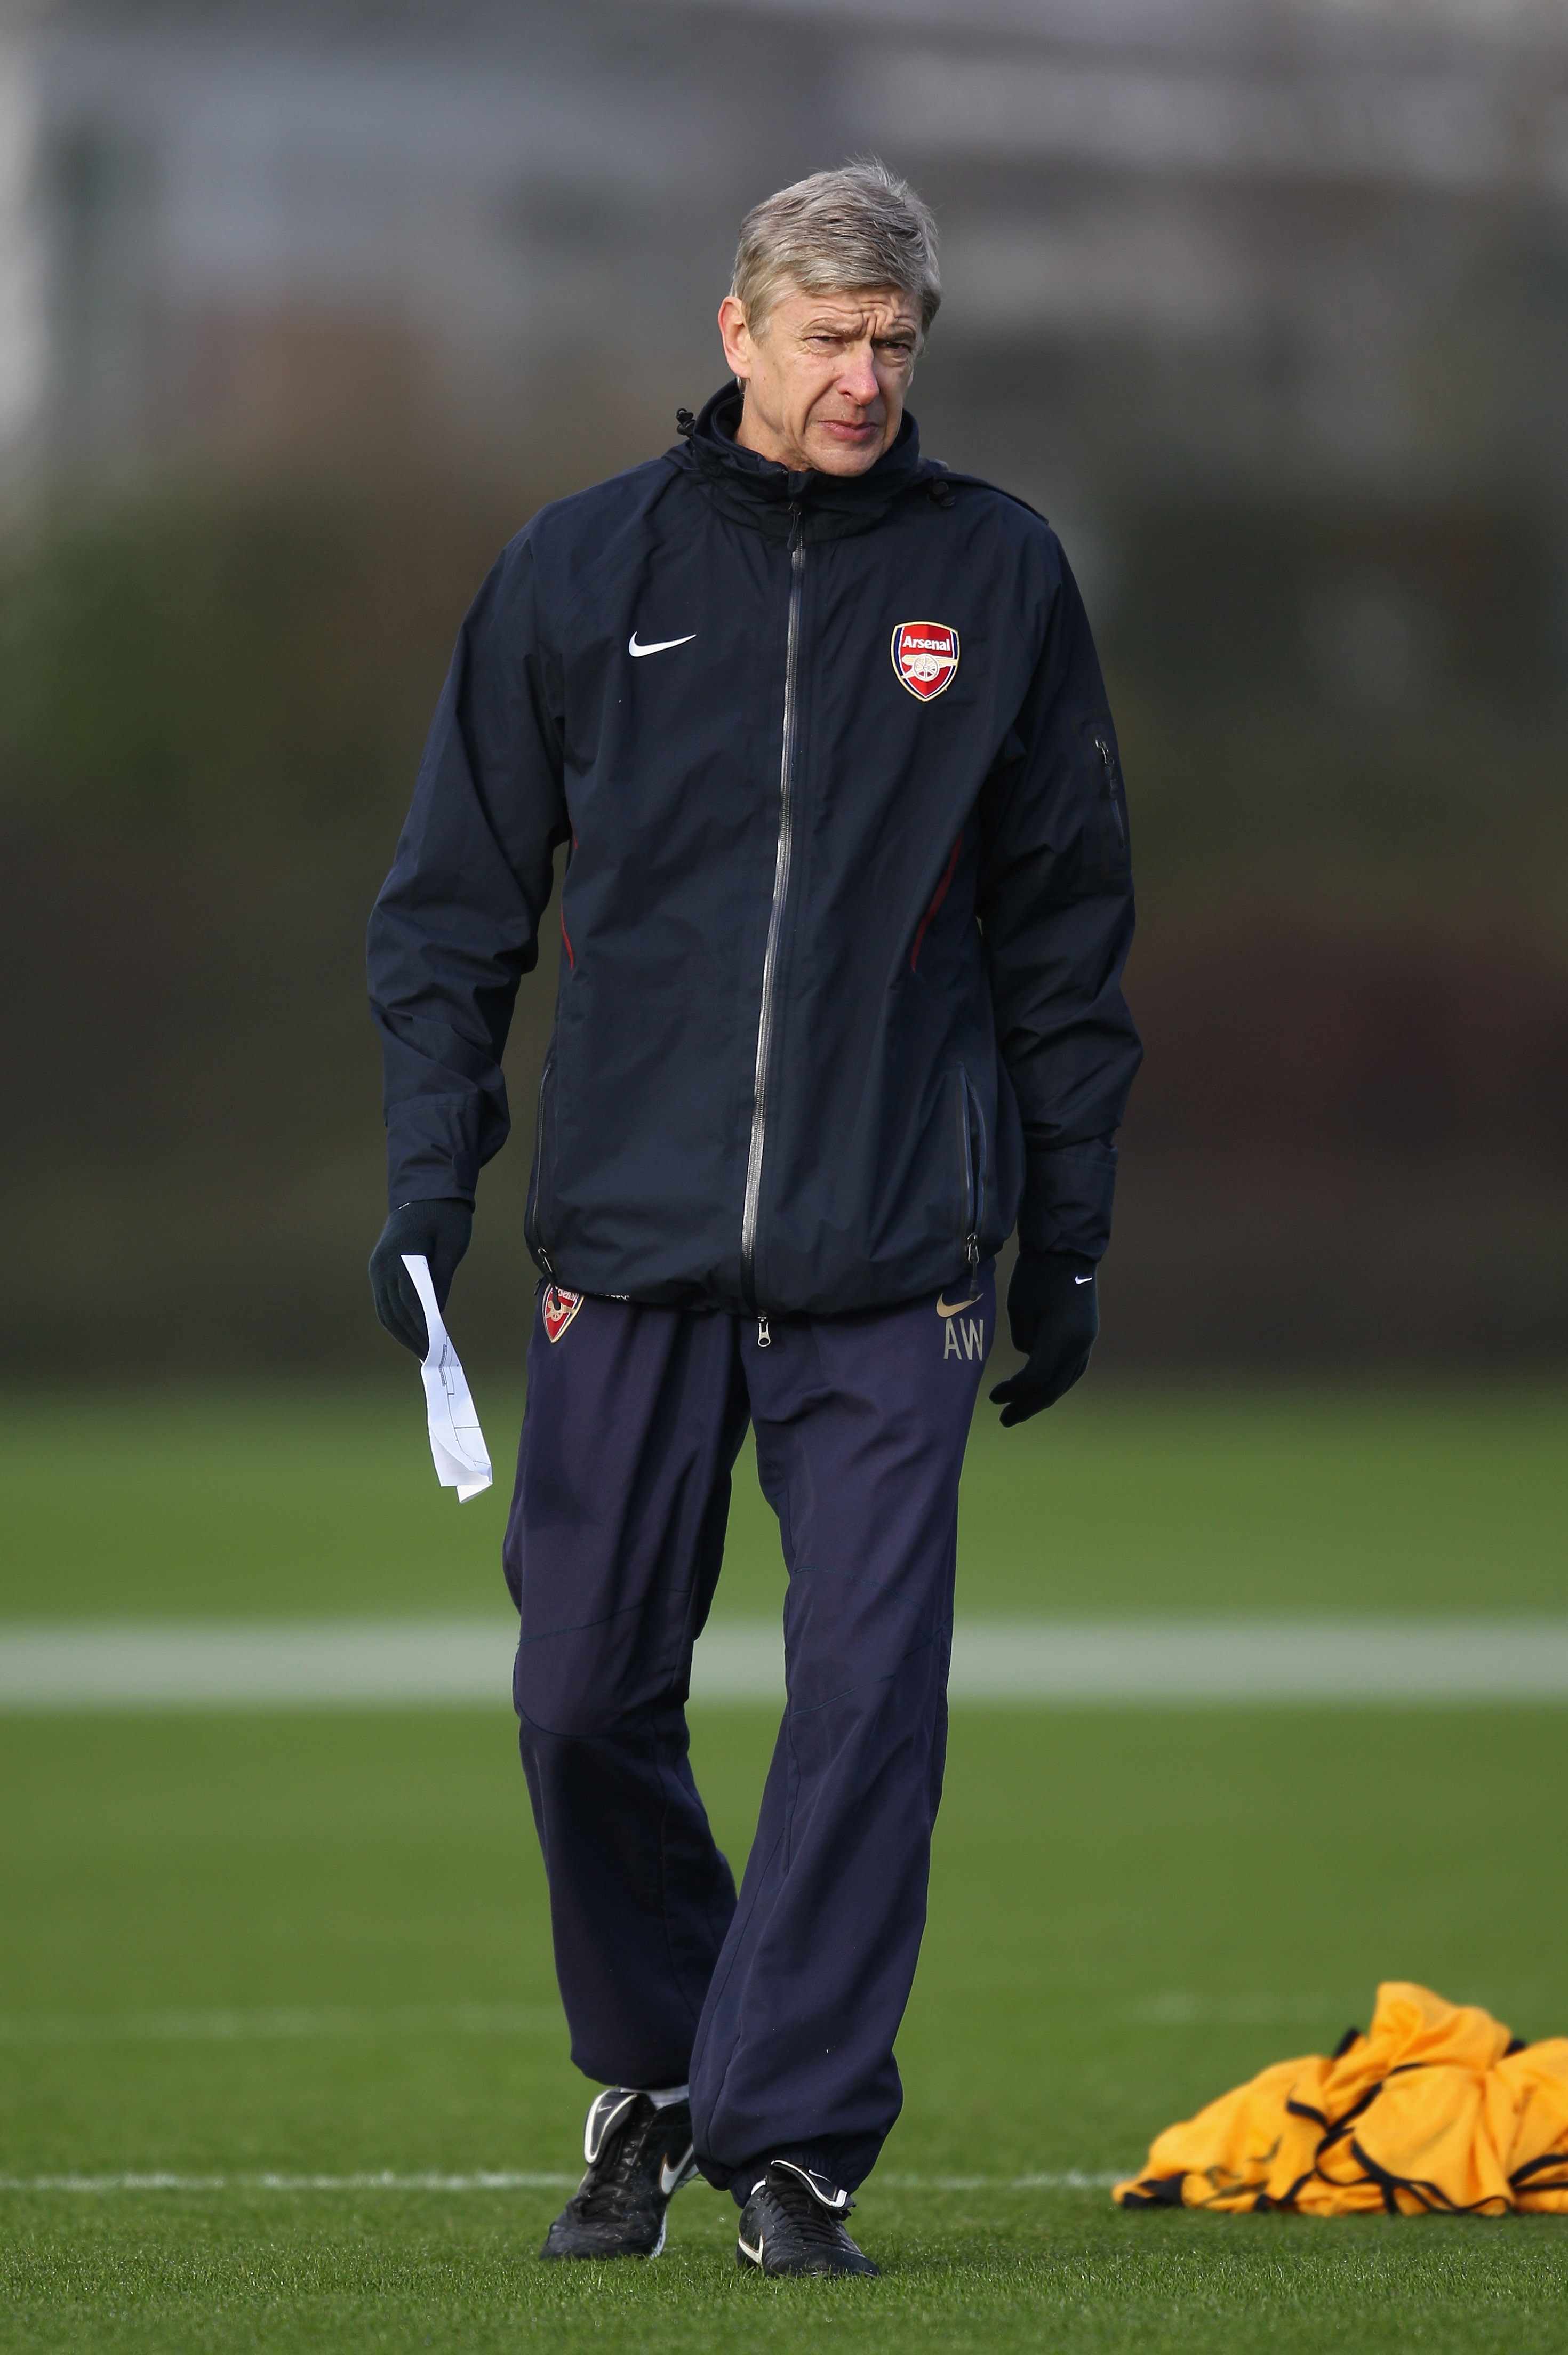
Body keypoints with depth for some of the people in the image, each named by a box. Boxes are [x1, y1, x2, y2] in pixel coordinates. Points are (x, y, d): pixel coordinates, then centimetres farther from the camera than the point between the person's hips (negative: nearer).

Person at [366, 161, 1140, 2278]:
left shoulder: (998, 575, 5)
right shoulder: (582, 572, 5)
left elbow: (1066, 921, 10)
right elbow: (459, 898, 9)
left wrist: (1069, 1236, 8)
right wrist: (431, 1180, -1)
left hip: (895, 1264, -1)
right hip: (628, 1238, 1)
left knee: (868, 1695, -7)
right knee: (589, 1698, 3)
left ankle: (794, 2132, -1)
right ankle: (649, 2083, 24)